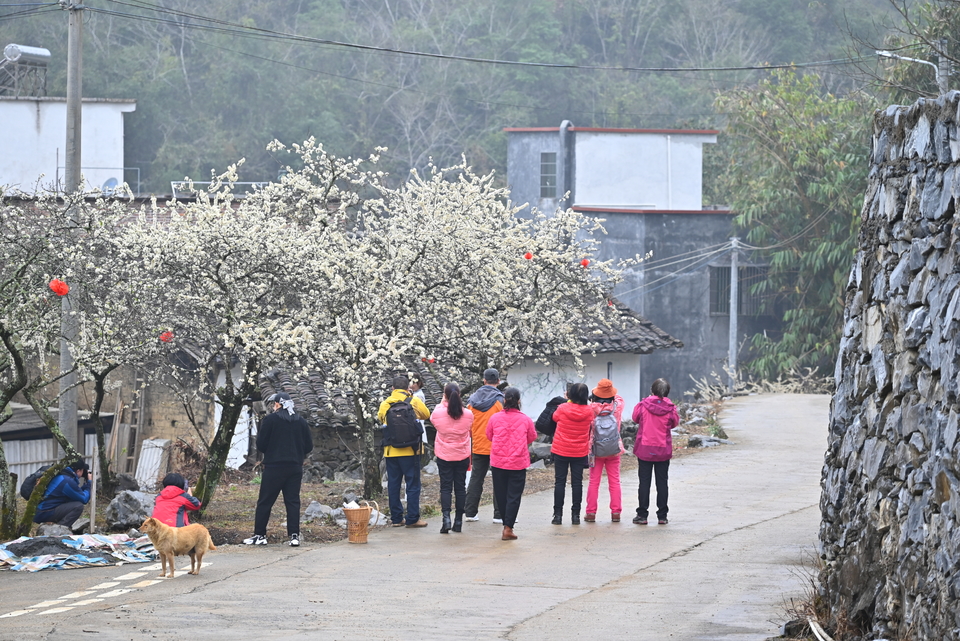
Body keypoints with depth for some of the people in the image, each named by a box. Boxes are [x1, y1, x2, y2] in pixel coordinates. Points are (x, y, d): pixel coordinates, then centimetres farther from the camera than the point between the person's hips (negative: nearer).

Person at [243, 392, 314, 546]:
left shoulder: (270, 419, -6)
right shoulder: (301, 422, 7)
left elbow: (261, 445, -5)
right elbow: (309, 446, 9)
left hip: (274, 466, -4)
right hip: (295, 467, 4)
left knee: (265, 502, 2)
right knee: (293, 501, 6)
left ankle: (259, 535, 3)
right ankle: (294, 535, -1)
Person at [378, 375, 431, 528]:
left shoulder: (385, 404, 2)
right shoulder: (414, 401, -4)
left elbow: (381, 419, 15)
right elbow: (426, 415, 10)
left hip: (391, 451, 3)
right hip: (410, 451, -3)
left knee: (393, 485, 10)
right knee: (413, 484, 1)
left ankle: (396, 518, 11)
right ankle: (412, 518, -2)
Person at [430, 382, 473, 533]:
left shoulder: (438, 413, -14)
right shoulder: (468, 415, -9)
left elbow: (432, 419, 9)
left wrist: (442, 403, 16)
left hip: (444, 456, -1)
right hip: (462, 456, 1)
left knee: (445, 487, 2)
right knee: (460, 487, 9)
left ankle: (446, 517, -14)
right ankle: (458, 521, 12)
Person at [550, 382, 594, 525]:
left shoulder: (562, 408, -12)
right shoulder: (589, 411, -8)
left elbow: (555, 417, 8)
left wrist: (568, 401, 16)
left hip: (561, 451, -1)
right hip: (580, 452, 1)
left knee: (560, 482, 5)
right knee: (577, 482, 7)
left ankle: (558, 514, 3)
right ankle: (575, 514, 6)